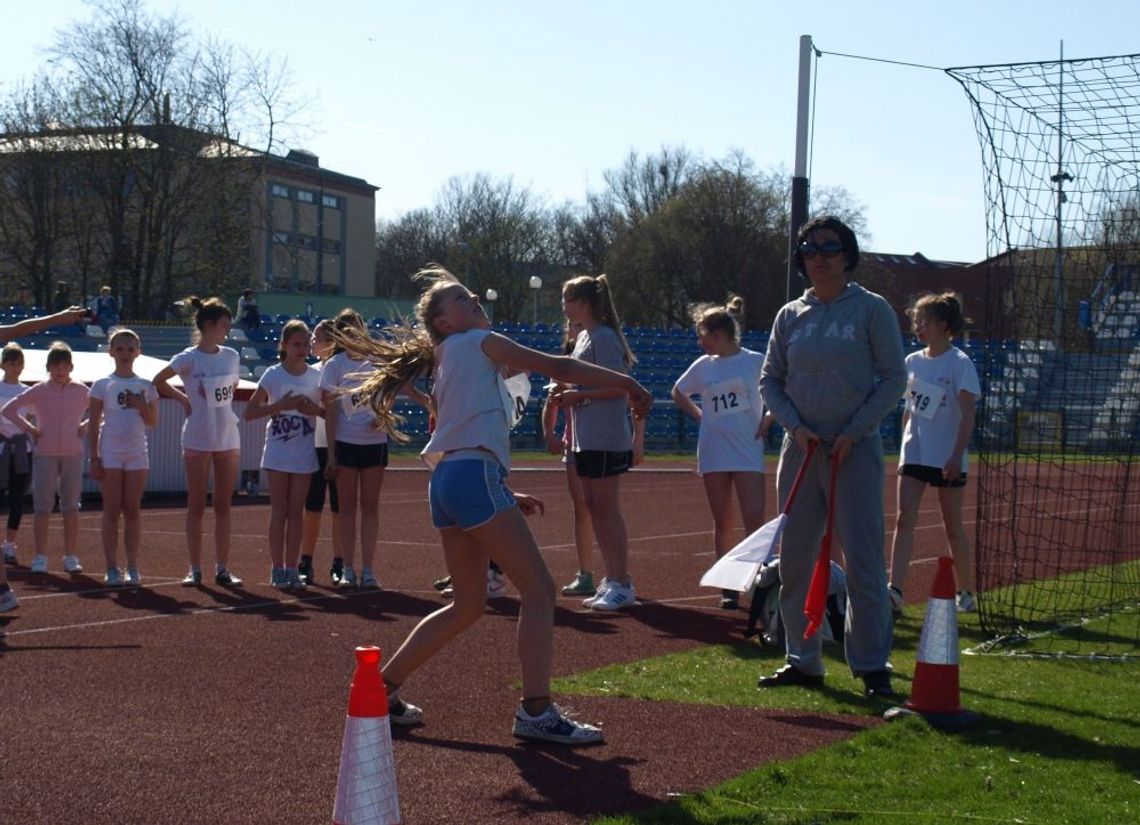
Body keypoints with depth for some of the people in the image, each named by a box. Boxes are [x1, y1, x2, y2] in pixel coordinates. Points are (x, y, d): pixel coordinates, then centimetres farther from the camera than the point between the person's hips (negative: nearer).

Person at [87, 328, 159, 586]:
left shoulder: (146, 387, 7)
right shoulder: (102, 386, 2)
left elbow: (153, 423, 9)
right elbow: (93, 424, 1)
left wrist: (141, 406, -10)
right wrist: (94, 459, -5)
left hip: (137, 454, 2)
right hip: (110, 454, -2)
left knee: (133, 511, 2)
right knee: (112, 510, -2)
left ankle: (133, 568, 4)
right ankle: (112, 568, -1)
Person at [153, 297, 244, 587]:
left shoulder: (231, 356, 5)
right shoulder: (189, 359, -9)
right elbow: (158, 382, 1)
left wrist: (223, 404, 8)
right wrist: (183, 399, -1)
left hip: (228, 439, 4)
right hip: (198, 440, -4)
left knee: (223, 506, 6)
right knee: (196, 506, 2)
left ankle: (222, 568, 10)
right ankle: (195, 568, 8)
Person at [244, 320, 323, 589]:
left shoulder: (316, 376, 2)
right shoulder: (273, 375, -4)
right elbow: (249, 412, -7)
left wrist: (314, 409, -16)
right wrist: (280, 405, -17)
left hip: (305, 453, 2)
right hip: (278, 452, -2)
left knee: (296, 511, 5)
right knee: (279, 511, 0)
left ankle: (292, 569, 9)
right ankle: (277, 569, 4)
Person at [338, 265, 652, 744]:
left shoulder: (448, 365, 28)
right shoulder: (477, 343, 4)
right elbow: (555, 366, -1)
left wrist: (504, 498, 21)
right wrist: (625, 382, 3)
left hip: (447, 485, 9)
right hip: (475, 476, -9)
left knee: (467, 605, 16)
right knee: (539, 590, -9)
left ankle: (383, 688, 18)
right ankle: (536, 712, -15)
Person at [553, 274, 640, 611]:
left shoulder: (603, 337, -13)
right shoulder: (583, 337, 16)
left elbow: (617, 387, -19)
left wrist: (578, 394, -16)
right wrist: (568, 395, 9)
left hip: (605, 439, -10)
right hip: (586, 438, 10)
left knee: (606, 508, -7)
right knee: (594, 507, 11)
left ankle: (622, 585, -2)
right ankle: (612, 580, 17)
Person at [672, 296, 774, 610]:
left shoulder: (755, 361, -4)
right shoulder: (703, 366, 6)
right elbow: (678, 393, 22)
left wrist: (769, 418, -4)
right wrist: (699, 415, 10)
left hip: (748, 451, -3)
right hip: (713, 452, 3)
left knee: (754, 517, -11)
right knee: (723, 522, 6)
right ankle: (728, 586, 13)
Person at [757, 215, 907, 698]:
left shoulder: (871, 310, 0)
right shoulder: (790, 316, 10)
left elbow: (894, 379, -3)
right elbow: (770, 380, 11)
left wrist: (852, 432, -12)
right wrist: (794, 426, -6)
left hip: (854, 450, -4)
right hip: (800, 448, 4)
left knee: (863, 562, -7)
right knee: (794, 560, 6)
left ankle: (872, 667, -1)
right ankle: (802, 660, 15)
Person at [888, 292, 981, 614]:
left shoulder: (959, 363, -8)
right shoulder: (912, 362, 9)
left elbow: (967, 415, -12)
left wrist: (957, 455, -20)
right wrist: (904, 450, 15)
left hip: (947, 458, -5)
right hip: (915, 453, 5)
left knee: (952, 527, 5)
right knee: (904, 520, -10)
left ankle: (966, 593, 21)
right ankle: (894, 591, -18)